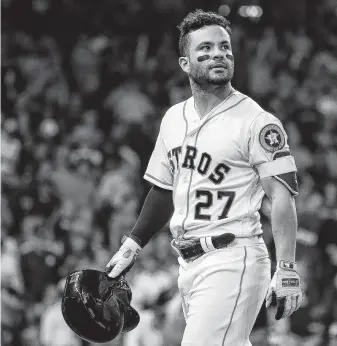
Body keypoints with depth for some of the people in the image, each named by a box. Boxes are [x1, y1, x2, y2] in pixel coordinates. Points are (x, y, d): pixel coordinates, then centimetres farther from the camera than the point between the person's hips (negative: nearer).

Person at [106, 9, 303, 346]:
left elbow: (281, 197, -13)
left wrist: (286, 271, -21)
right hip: (188, 264, 7)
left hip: (232, 262, -7)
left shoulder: (256, 122, -8)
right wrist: (131, 245, 20)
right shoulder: (174, 119, 13)